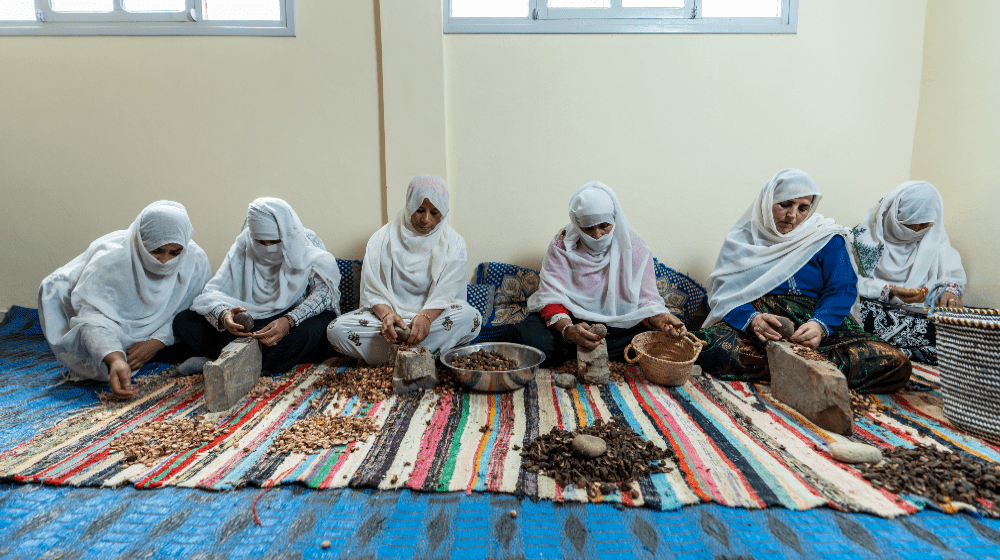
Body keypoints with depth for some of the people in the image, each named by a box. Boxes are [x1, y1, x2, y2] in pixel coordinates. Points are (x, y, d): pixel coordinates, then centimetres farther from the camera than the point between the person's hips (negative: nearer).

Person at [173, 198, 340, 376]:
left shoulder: (309, 246, -11)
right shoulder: (244, 247, -3)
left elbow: (323, 290, -22)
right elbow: (213, 291, -7)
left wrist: (289, 321, -38)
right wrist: (223, 315, -32)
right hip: (252, 319, 4)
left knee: (305, 334, -41)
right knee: (183, 321, -10)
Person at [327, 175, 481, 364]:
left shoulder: (453, 243, 0)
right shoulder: (382, 240, 1)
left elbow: (446, 293, -10)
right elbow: (373, 292, -4)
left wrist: (426, 317, -30)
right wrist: (387, 315, -26)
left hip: (435, 314, 0)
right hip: (389, 311, 1)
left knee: (470, 317, -33)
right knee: (337, 330, -24)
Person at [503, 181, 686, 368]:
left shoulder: (634, 249, -2)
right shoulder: (562, 246, -6)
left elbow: (645, 299, -4)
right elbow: (551, 298, -14)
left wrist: (658, 319, -30)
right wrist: (568, 329, -36)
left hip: (619, 326, 3)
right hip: (570, 319, -2)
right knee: (525, 336, -30)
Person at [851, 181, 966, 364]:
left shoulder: (934, 236, 11)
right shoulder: (867, 234, -3)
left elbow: (953, 274, 6)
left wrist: (950, 290, -18)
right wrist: (890, 291, -22)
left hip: (920, 311, 4)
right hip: (877, 308, -3)